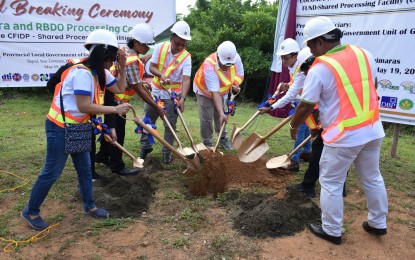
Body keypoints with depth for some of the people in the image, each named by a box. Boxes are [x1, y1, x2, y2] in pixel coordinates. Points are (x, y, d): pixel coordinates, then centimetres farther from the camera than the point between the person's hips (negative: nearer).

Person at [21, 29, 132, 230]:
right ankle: (30, 211, 19)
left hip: (77, 127, 10)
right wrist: (115, 110, -24)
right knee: (52, 172, 1)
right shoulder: (82, 72, -25)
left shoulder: (100, 73, 6)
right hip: (60, 128, -9)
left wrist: (122, 66, -2)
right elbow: (84, 106, -29)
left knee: (85, 167, 15)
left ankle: (89, 206, 30)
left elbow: (119, 89, 8)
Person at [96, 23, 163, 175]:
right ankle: (117, 166, 13)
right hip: (116, 101, -10)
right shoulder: (132, 61, -24)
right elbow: (139, 90, -24)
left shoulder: (125, 52, 5)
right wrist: (157, 108, -20)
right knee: (117, 133, 0)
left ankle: (103, 156, 38)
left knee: (111, 129, 22)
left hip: (111, 98, 10)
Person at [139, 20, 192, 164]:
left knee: (170, 125, 4)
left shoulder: (186, 57, -15)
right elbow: (152, 67, -7)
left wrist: (182, 98, -40)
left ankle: (166, 151, 19)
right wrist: (161, 75, -28)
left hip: (173, 95, -2)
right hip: (155, 91, 3)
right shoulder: (160, 47, -9)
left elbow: (186, 79, -25)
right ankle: (146, 147, 28)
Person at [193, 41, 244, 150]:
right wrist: (221, 112, -45)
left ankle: (223, 139, 28)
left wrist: (235, 84, -27)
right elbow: (215, 93, -42)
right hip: (205, 91, -4)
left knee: (221, 117, 9)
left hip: (222, 91, 5)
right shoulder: (209, 66, -40)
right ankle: (207, 143, 12)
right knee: (207, 119, -4)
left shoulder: (236, 58, -26)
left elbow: (240, 74, -6)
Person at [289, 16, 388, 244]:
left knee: (331, 184, 9)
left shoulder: (320, 68, -16)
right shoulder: (364, 54, 3)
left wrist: (293, 126, 8)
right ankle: (378, 223, 38)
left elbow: (305, 107, -10)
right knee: (372, 178, 22)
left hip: (343, 136, -7)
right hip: (372, 129, 7)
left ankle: (332, 231, 21)